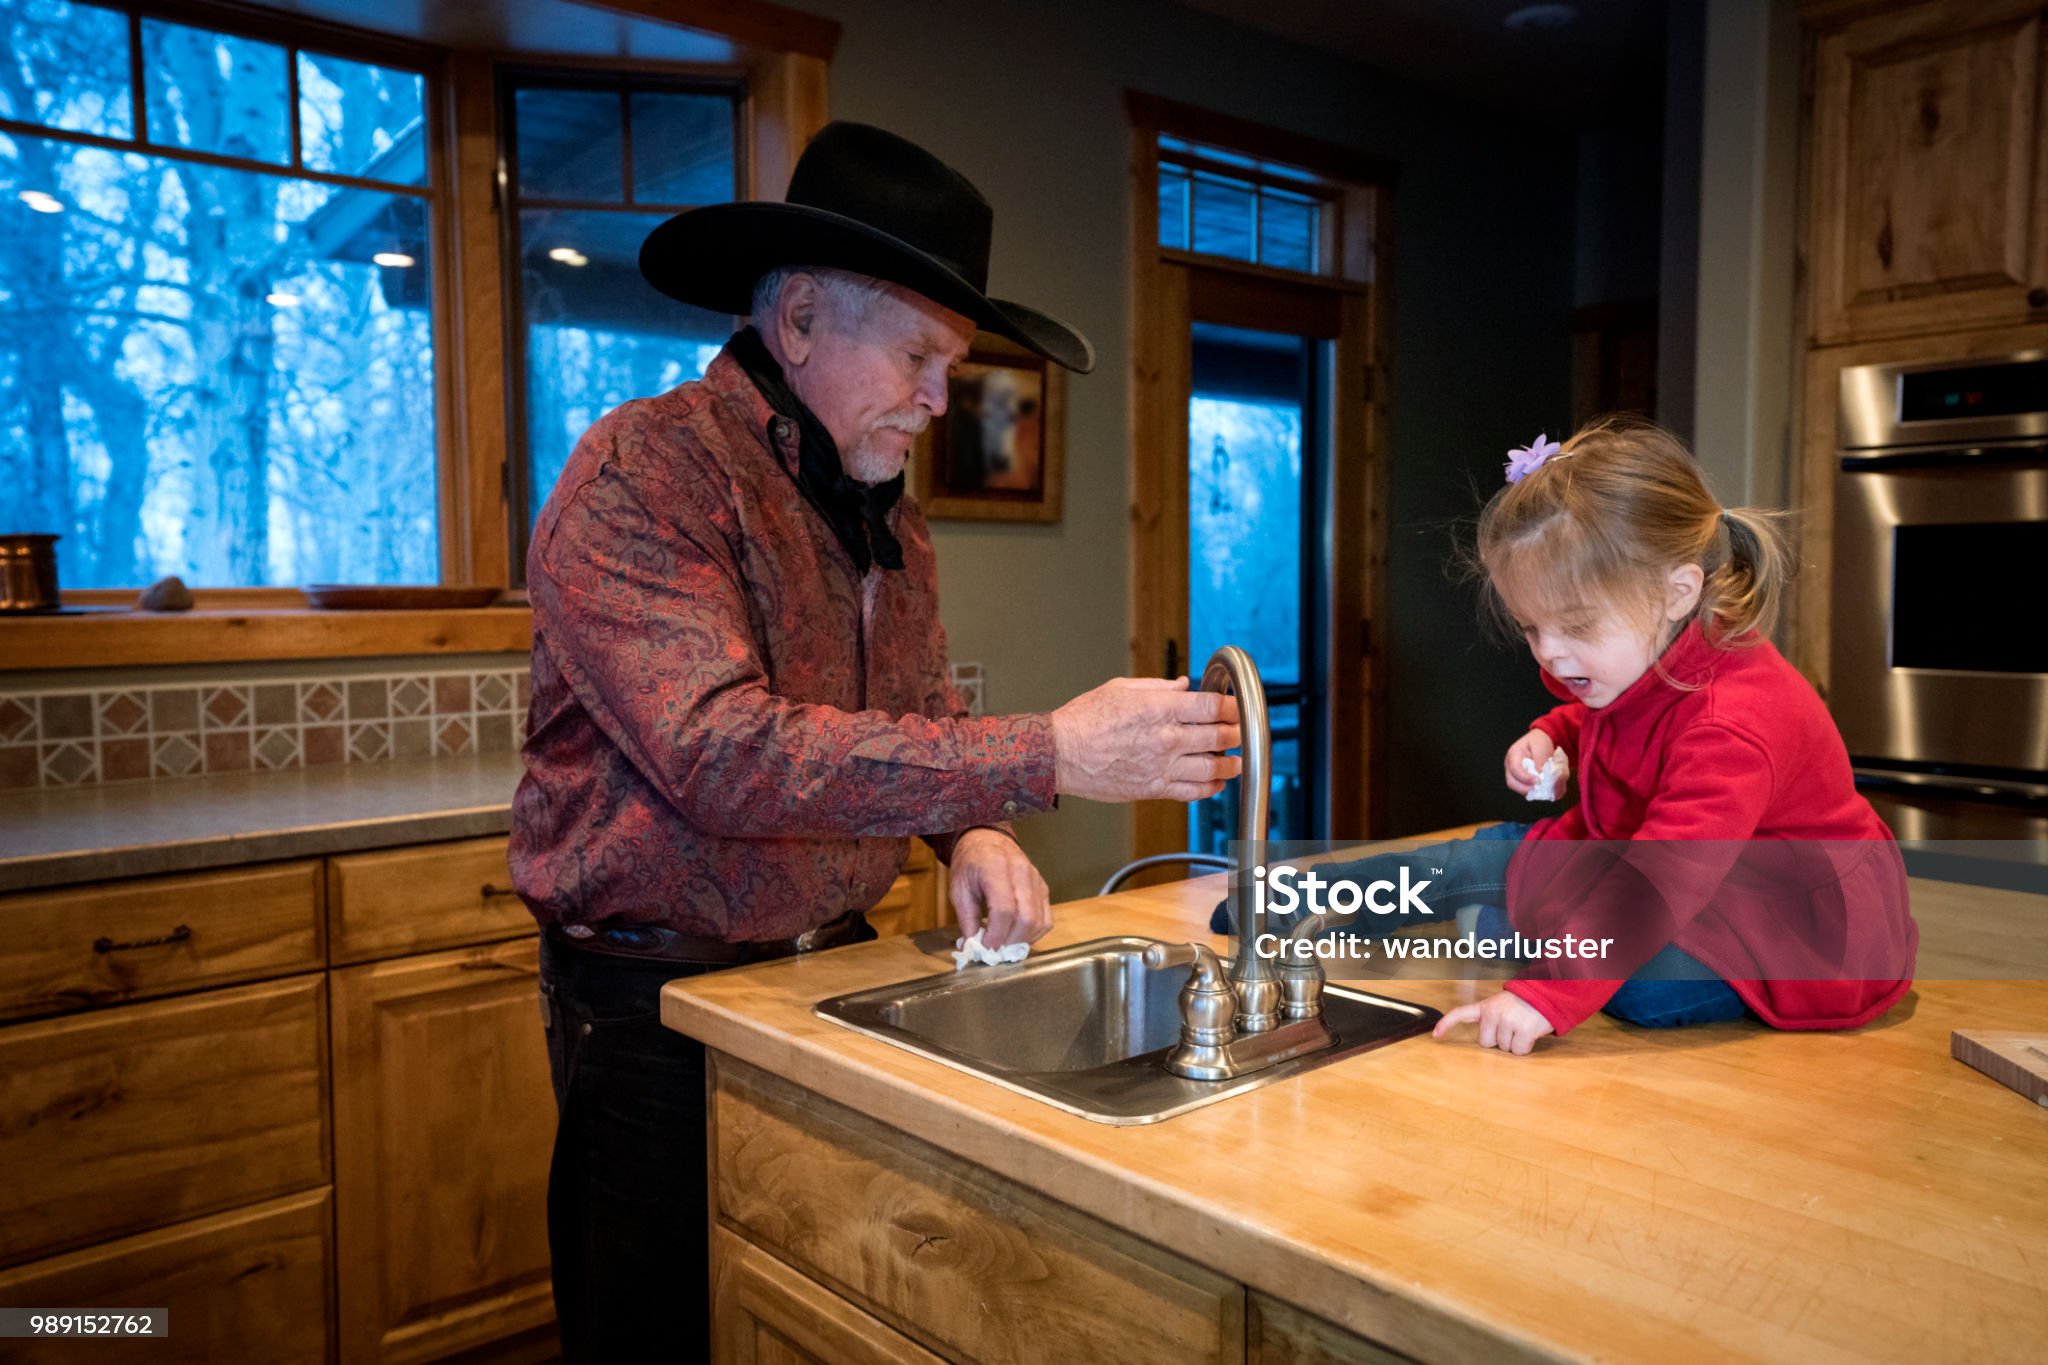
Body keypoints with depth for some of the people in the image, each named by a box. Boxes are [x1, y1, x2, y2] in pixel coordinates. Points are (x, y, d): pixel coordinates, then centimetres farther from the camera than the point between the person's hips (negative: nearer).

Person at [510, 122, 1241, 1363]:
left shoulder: (889, 513, 8)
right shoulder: (644, 472, -18)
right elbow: (725, 755, -30)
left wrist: (974, 833, -6)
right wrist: (1044, 759, -34)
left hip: (834, 965, 7)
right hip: (661, 996, -6)